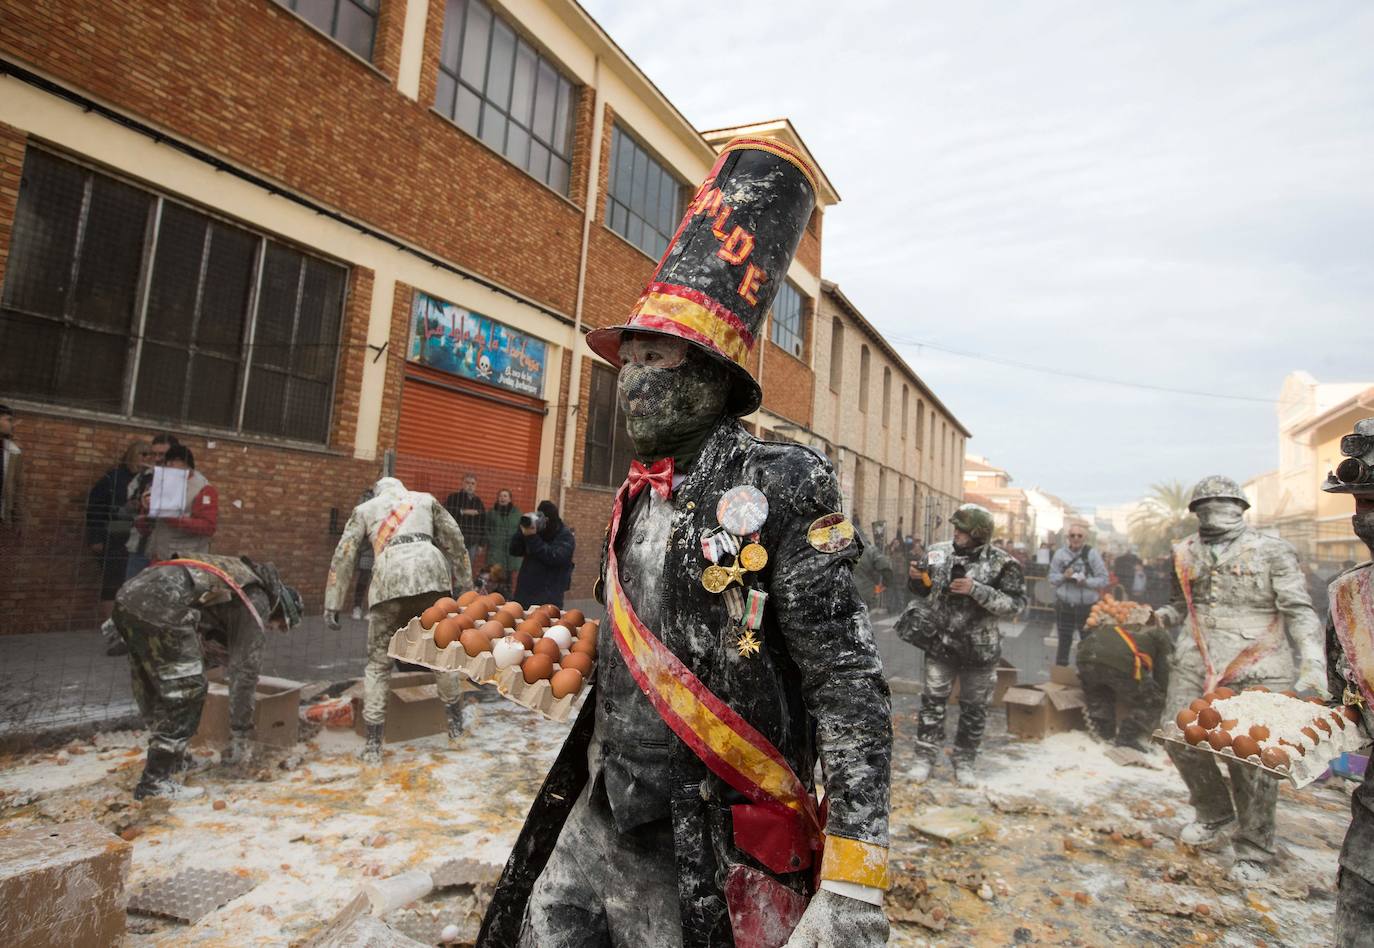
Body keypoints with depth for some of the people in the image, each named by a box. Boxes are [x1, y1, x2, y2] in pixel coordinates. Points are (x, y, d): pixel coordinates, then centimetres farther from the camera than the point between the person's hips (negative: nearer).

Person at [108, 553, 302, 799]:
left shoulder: (234, 575, 30)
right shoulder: (256, 600, 7)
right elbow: (245, 669, 5)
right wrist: (242, 735, 10)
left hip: (130, 593, 10)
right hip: (160, 606, -10)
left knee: (153, 688, 23)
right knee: (187, 690, 0)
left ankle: (169, 758, 36)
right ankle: (155, 781, 2)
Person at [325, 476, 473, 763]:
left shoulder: (364, 509, 25)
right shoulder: (425, 499, 26)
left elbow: (344, 556, 15)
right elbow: (454, 541, 20)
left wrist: (332, 604, 15)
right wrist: (465, 584, 22)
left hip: (390, 580, -1)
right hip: (431, 574, 1)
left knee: (378, 664, 11)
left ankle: (373, 745, 11)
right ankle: (456, 722, 25)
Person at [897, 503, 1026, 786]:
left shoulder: (1001, 563, -11)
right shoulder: (939, 553, -1)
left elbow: (1016, 603, -17)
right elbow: (922, 592, 11)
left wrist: (976, 590, -26)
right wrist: (916, 578, -12)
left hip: (979, 649, -2)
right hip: (940, 643, 2)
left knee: (974, 708, 11)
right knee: (932, 701, 7)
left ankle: (964, 762, 28)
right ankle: (924, 759, 19)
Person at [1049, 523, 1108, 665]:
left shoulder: (1092, 554, -7)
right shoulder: (1060, 553, -4)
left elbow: (1103, 579, -6)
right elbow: (1052, 578, 1)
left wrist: (1086, 582, -22)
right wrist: (1063, 576, -19)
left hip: (1087, 607, -1)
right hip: (1064, 606, 1)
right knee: (1064, 642, 12)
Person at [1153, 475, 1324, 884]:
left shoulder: (1272, 551, -1)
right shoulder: (1185, 553, 9)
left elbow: (1299, 611, -4)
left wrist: (1313, 662, -15)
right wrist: (1159, 617, 0)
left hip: (1256, 670, -4)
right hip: (1194, 663, 4)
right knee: (1181, 739, 4)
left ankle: (1253, 851, 18)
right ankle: (1213, 814, 31)